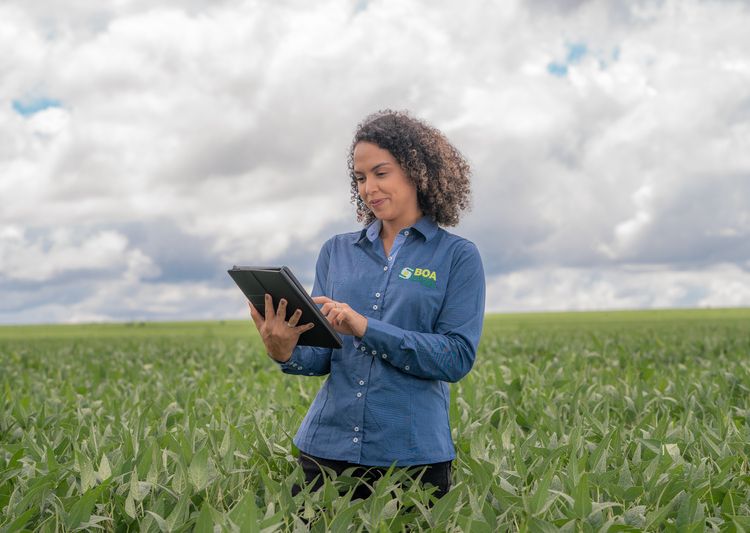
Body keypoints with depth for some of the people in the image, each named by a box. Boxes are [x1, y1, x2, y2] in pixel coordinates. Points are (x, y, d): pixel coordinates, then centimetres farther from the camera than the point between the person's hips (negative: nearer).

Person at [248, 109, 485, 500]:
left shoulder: (457, 256, -1)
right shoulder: (337, 251, 10)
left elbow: (458, 357, -10)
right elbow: (322, 355, 7)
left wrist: (365, 327, -19)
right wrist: (286, 352, -16)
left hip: (412, 454, -3)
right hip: (326, 447, 3)